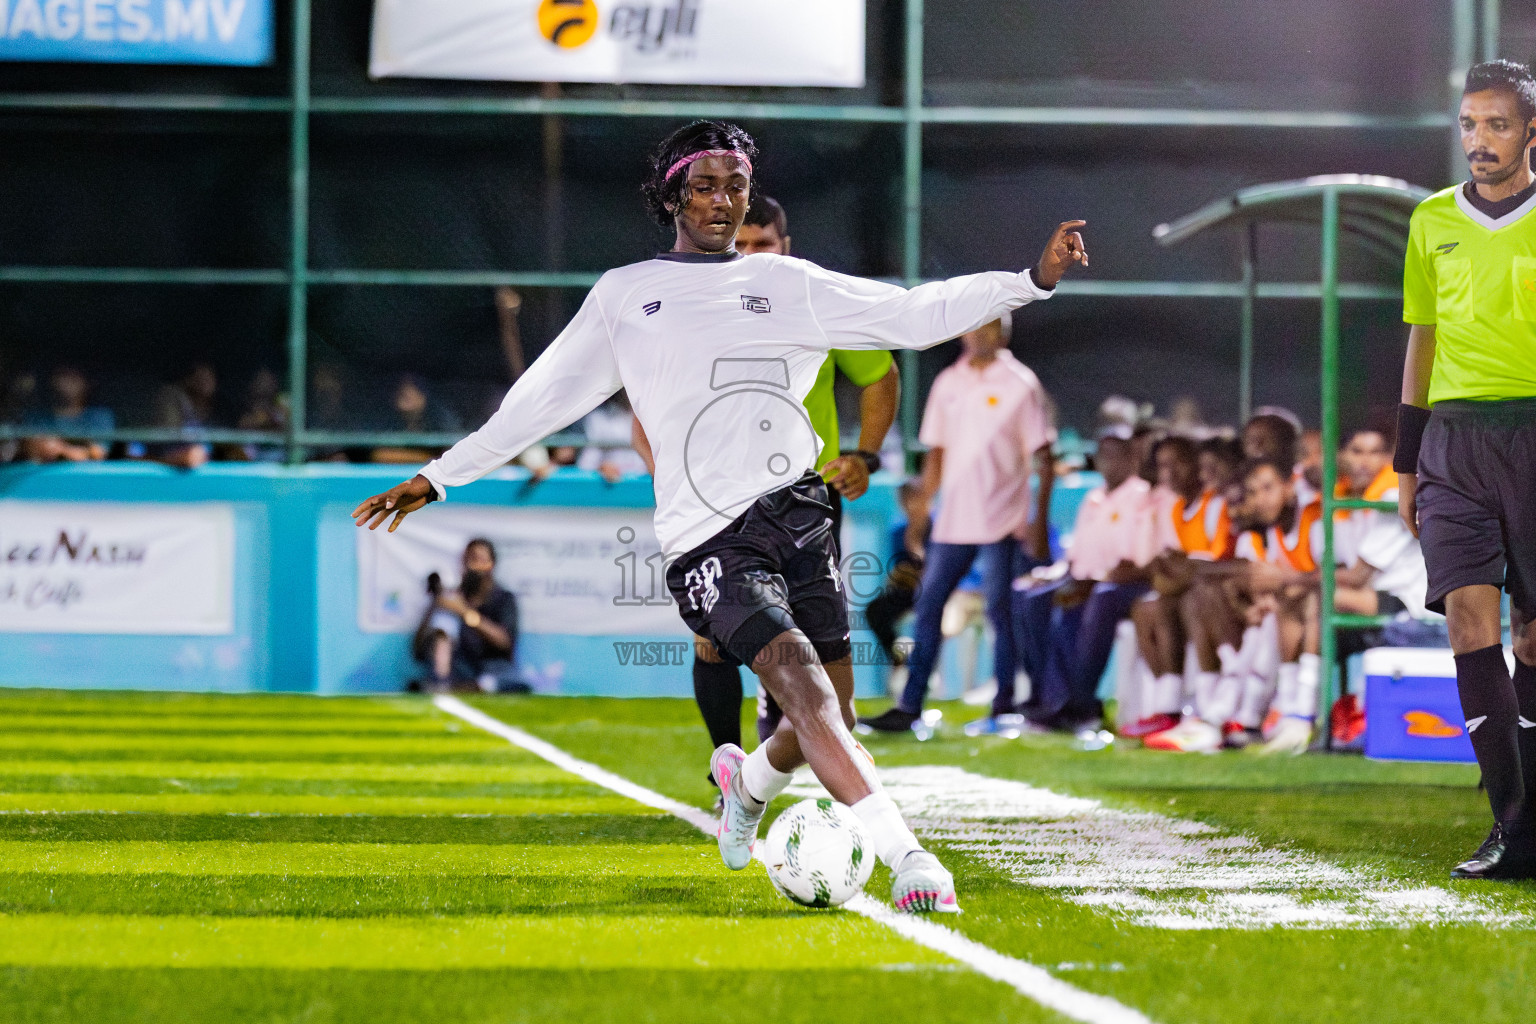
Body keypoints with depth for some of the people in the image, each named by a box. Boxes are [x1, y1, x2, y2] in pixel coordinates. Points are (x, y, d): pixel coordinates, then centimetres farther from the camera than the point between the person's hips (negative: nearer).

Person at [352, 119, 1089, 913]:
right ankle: (908, 859, -33)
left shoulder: (788, 285, 17)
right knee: (798, 678, -24)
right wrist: (436, 478, 16)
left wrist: (1034, 280, 5)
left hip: (797, 511, 3)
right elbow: (544, 398, 18)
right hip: (707, 540, -3)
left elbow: (912, 316, 14)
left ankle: (748, 781, 36)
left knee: (830, 719, 0)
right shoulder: (623, 296, 14)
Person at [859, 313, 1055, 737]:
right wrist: (920, 512, 13)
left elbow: (1043, 459, -4)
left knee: (1000, 610, -4)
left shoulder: (1019, 384, -2)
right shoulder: (947, 384, 12)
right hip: (952, 522, 5)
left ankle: (1003, 709, 2)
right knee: (927, 606, 1)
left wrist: (1040, 522, -11)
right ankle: (909, 707, 3)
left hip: (1002, 522, -5)